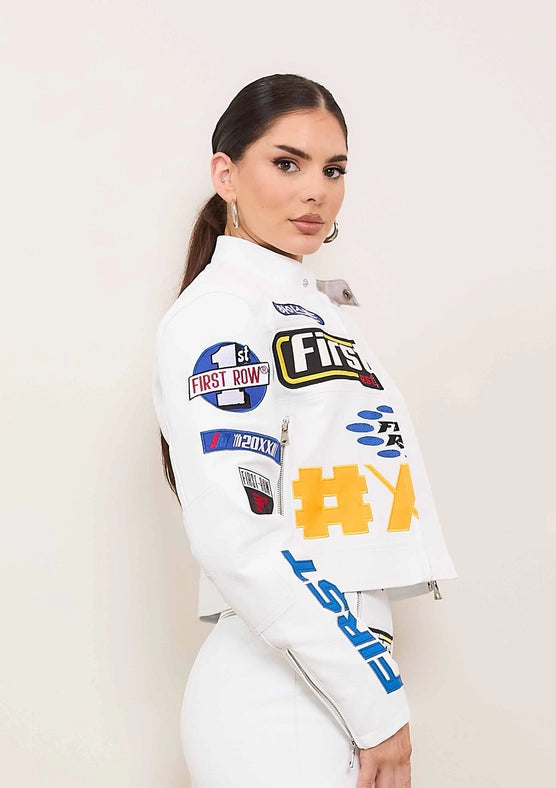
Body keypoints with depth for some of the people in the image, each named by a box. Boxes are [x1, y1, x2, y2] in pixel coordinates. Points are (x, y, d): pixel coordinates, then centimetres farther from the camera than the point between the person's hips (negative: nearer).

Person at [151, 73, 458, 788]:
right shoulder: (216, 311, -12)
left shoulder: (323, 310, 14)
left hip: (350, 674, 8)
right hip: (278, 701, -8)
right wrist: (377, 703, -19)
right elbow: (235, 538, -23)